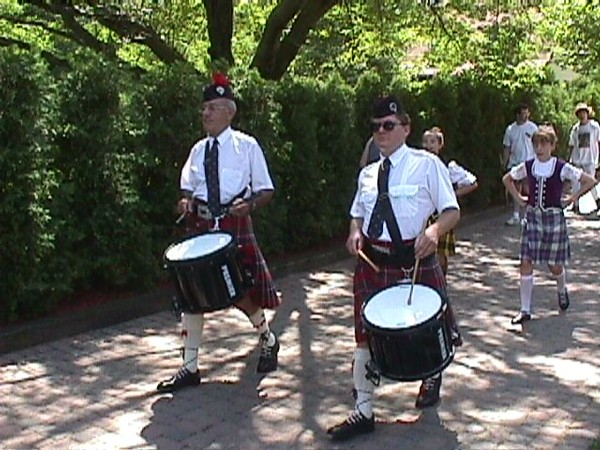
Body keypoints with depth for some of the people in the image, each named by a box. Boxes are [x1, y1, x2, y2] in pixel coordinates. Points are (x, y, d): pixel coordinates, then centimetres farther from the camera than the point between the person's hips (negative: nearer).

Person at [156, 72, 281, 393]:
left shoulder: (246, 146, -2)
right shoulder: (198, 149, 10)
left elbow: (266, 190, -1)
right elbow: (188, 187, 19)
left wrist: (250, 204, -21)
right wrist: (185, 201, -4)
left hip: (235, 225, -4)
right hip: (200, 225, 4)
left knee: (244, 291, 2)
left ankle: (268, 341, 34)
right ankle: (189, 368, 12)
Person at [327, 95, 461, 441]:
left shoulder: (427, 164, -4)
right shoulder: (368, 173, 12)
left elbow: (452, 211, -5)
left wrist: (435, 230, -27)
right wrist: (355, 232, 0)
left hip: (415, 261, -4)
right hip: (372, 262, 4)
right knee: (365, 335, 4)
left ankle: (432, 378, 49)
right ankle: (364, 412, 17)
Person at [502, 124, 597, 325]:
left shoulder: (561, 168, -10)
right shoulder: (528, 166, 0)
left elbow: (590, 181, -6)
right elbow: (507, 179, 17)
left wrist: (572, 198, -7)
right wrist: (519, 198, 8)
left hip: (554, 218, -3)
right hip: (532, 217, 3)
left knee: (554, 264, 8)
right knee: (526, 263, -3)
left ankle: (562, 291, 43)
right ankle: (525, 310, 3)